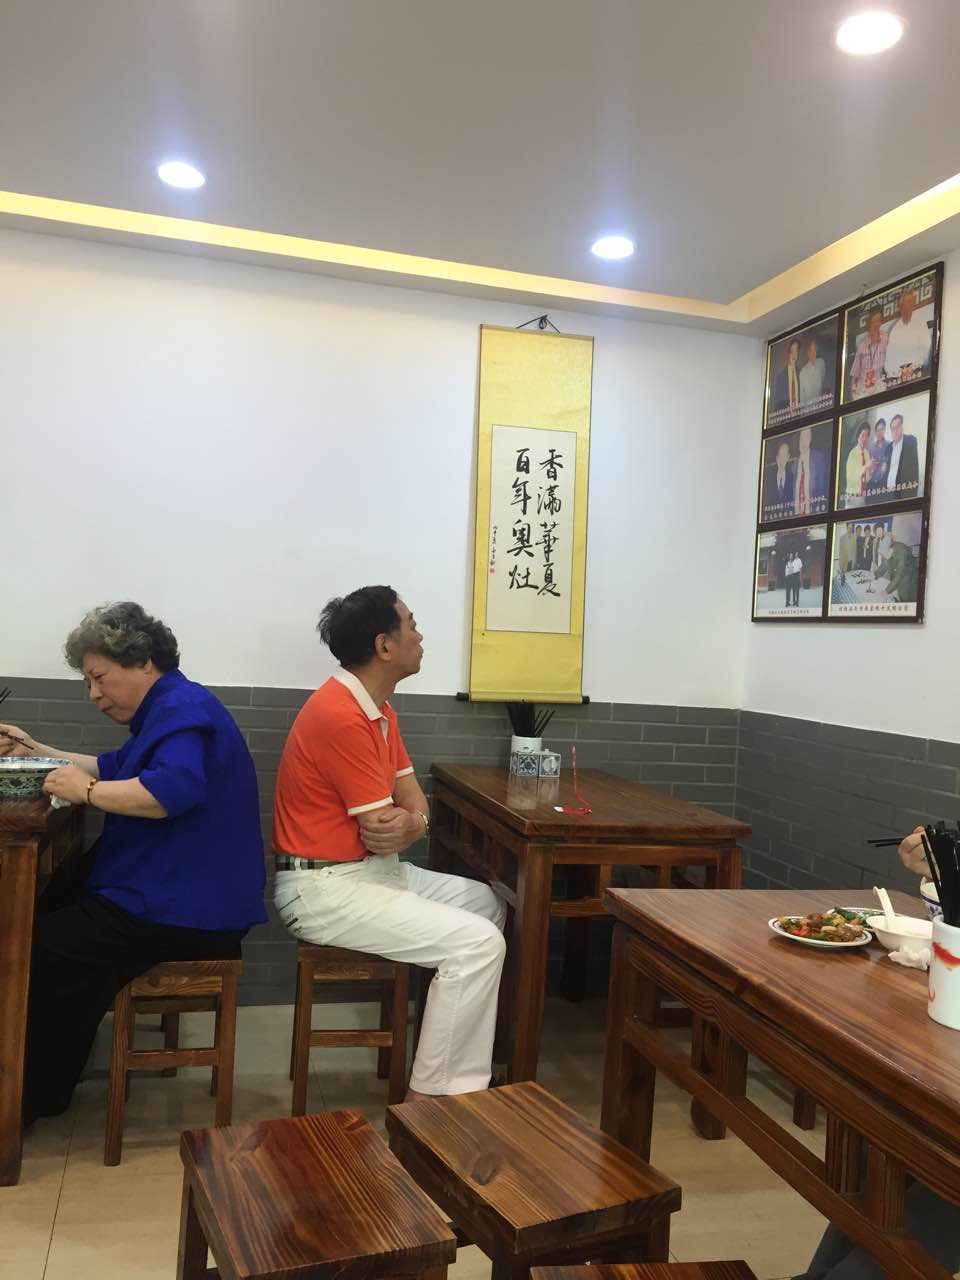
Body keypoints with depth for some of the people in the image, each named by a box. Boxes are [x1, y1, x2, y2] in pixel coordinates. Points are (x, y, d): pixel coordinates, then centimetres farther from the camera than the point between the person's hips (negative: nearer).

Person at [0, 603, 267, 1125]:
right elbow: (114, 768, 30)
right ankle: (44, 1079, 18)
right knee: (45, 909, 11)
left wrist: (85, 791, -24)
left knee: (42, 947, -11)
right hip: (168, 891, 11)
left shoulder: (184, 709, -17)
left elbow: (174, 789, -35)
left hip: (189, 911, -11)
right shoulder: (167, 710, 18)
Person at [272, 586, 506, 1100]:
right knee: (478, 943, -17)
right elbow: (381, 834, -23)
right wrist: (407, 824, 0)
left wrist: (413, 822, -15)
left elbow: (410, 793, 9)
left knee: (485, 903, 17)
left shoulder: (377, 707, 9)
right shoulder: (342, 717, -24)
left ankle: (457, 1034, 26)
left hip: (369, 870, 10)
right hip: (324, 888, -10)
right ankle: (433, 1096, -6)